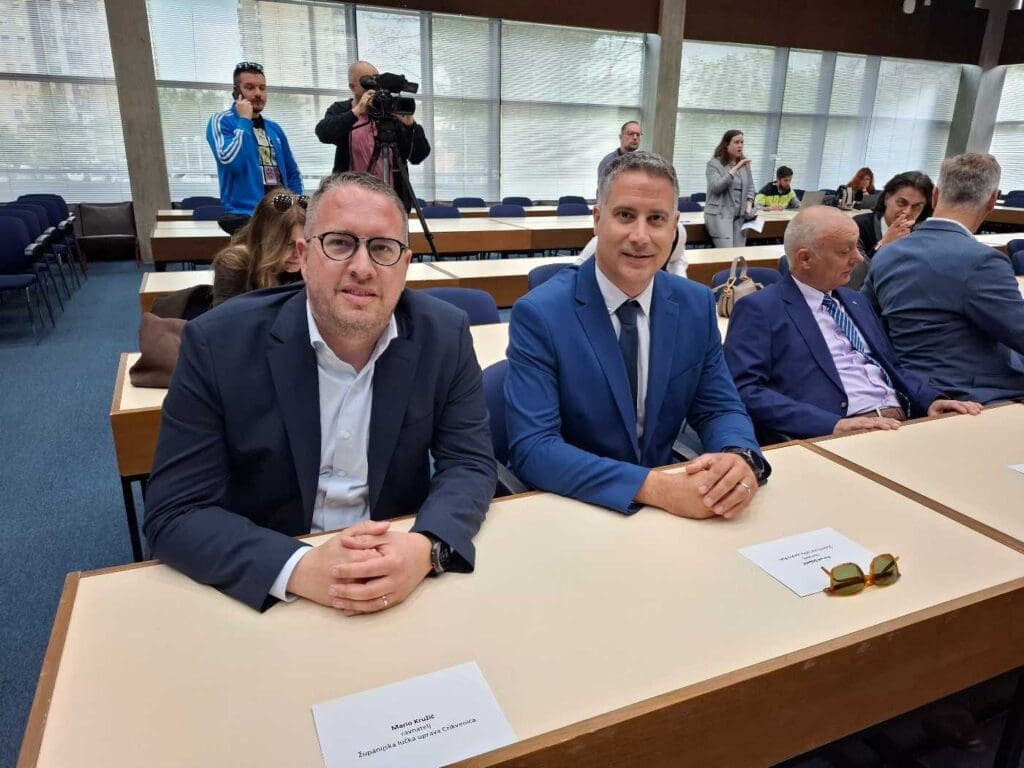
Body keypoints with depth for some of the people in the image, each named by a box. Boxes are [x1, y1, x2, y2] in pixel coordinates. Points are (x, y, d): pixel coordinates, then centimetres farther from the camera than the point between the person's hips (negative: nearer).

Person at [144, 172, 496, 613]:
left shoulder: (444, 334, -7)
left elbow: (470, 464, -5)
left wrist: (425, 548, -25)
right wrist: (301, 568, -27)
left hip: (403, 566, 1)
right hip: (263, 590, 0)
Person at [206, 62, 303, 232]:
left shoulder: (274, 128, 17)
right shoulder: (221, 121, 1)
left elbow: (292, 173, 20)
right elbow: (230, 161, -17)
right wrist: (244, 120, -8)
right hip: (246, 215, -5)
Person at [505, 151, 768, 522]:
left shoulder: (697, 305, 0)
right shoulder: (538, 314, -15)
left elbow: (719, 408, 3)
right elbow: (532, 448, -21)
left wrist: (740, 458, -19)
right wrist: (655, 487, -30)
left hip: (666, 494, 4)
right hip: (567, 508, -3)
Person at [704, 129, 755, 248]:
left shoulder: (745, 164, 12)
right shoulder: (714, 163, -3)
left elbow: (750, 187, 17)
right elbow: (716, 187, -16)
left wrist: (749, 205, -2)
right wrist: (736, 168, -19)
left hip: (740, 216, 5)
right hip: (720, 215, -5)